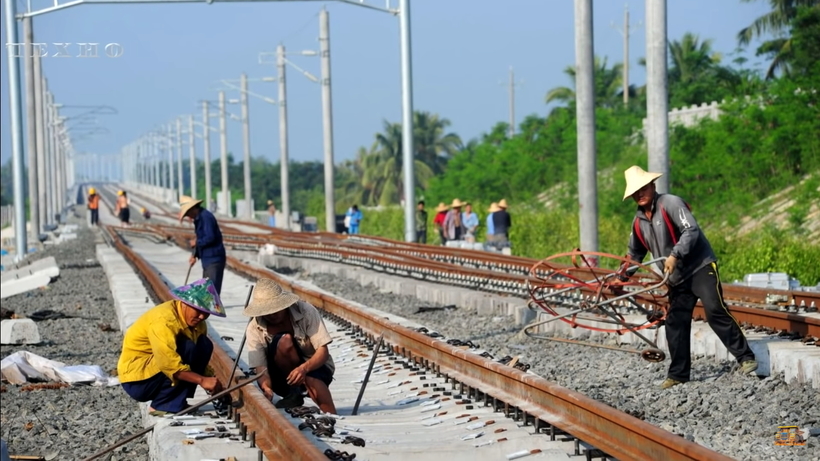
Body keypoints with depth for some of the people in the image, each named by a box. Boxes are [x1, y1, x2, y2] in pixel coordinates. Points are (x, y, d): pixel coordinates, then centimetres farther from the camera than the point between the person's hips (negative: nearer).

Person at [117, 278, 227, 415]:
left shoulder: (196, 322, 3)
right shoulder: (164, 320, -24)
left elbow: (201, 360, 7)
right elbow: (170, 365, -32)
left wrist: (215, 388, -10)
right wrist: (202, 380, -36)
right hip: (137, 382, -8)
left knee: (204, 345, -6)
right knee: (187, 348, -26)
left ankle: (178, 403, -5)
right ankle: (163, 406, -18)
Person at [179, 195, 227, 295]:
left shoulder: (205, 217, -16)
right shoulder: (199, 218, 16)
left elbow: (210, 238, -25)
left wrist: (196, 243, -9)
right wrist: (195, 255, 12)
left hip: (214, 260, -11)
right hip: (207, 260, 11)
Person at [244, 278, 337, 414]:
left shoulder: (306, 312, -17)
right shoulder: (254, 329, -15)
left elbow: (323, 352, -20)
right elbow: (260, 368, -21)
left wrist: (304, 368, -40)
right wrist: (265, 387, -45)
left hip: (314, 366, -1)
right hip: (282, 376, 1)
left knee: (312, 380, -38)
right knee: (284, 341, -29)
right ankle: (294, 395, -16)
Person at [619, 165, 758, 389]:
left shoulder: (671, 203, -12)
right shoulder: (638, 221, 10)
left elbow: (691, 230, -22)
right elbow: (635, 253, 24)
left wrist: (675, 255, -31)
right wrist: (623, 273, 11)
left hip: (701, 268, -7)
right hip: (677, 277, 7)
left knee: (715, 311, -17)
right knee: (675, 323, 5)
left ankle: (745, 358, -12)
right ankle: (678, 374, 12)